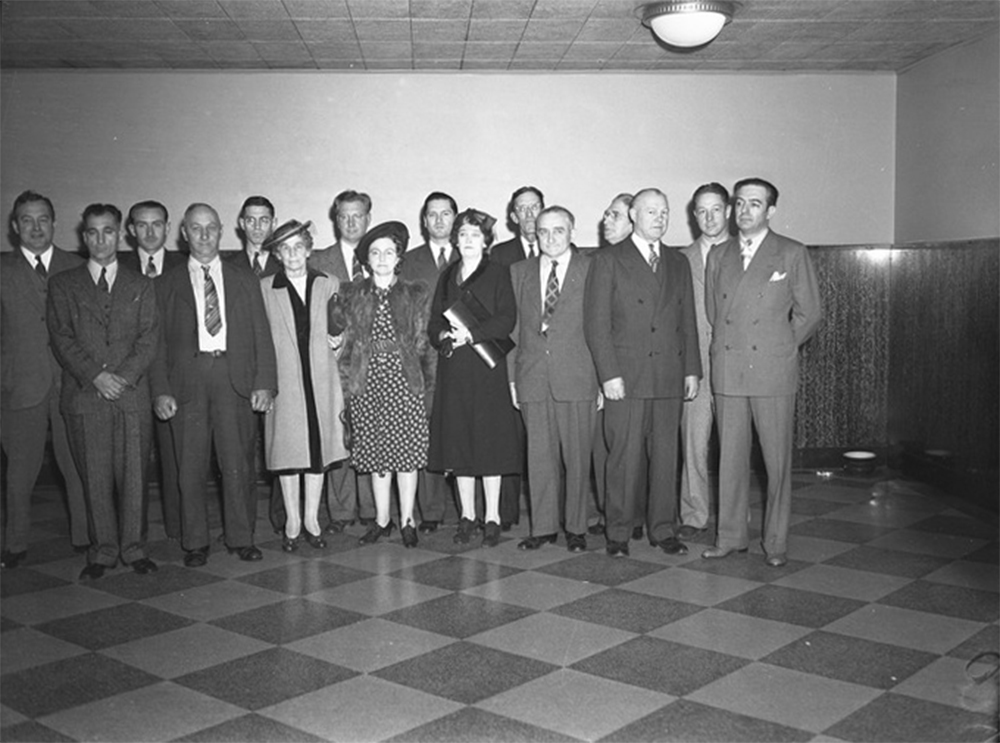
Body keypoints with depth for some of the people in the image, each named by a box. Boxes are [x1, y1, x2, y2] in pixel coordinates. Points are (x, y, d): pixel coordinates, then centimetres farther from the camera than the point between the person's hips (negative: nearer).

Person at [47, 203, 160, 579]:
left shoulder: (140, 285, 14)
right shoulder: (63, 284, 12)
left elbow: (149, 337, 5)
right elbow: (61, 338, 2)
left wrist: (124, 376, -10)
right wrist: (96, 375, -11)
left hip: (132, 394, 0)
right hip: (84, 394, 0)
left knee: (133, 474, 1)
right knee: (95, 477, 2)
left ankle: (132, 547, 12)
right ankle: (102, 551, 12)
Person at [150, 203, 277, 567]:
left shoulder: (244, 280, 13)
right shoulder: (168, 285, 11)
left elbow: (261, 334, 9)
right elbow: (158, 341, 7)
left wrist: (264, 383, -2)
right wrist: (161, 390, -4)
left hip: (234, 378, 0)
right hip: (187, 379, 0)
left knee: (237, 464, 1)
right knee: (191, 466, 2)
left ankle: (241, 538, 13)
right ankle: (195, 542, 13)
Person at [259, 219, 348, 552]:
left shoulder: (329, 284, 6)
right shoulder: (264, 288, 0)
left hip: (321, 379, 2)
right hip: (283, 381, -2)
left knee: (318, 449, 6)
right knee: (287, 450, 3)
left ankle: (312, 520, 19)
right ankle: (292, 523, 16)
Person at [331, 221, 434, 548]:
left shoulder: (415, 294, 7)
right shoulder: (352, 295, 10)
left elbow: (423, 342, 5)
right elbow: (340, 334, 10)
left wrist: (424, 379, -2)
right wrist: (349, 374, 0)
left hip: (404, 379, -1)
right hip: (367, 381, 2)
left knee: (407, 450, -1)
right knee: (375, 453, 6)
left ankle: (407, 521, 10)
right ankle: (381, 520, 18)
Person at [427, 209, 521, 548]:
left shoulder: (498, 274, 3)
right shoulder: (447, 277, 16)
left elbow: (506, 319, -8)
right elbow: (433, 322, 13)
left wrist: (471, 333, -18)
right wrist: (444, 336, -9)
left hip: (487, 367, -4)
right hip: (453, 370, 4)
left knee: (489, 439, -3)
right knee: (457, 440, 3)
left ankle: (492, 517, 5)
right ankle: (467, 516, 12)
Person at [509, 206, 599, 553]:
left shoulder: (592, 270, 3)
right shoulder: (519, 272, 13)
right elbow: (512, 327, 12)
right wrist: (511, 377, 6)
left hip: (577, 380, -2)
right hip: (533, 380, 3)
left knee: (577, 456, 3)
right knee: (539, 456, 6)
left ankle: (576, 528, 15)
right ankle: (543, 527, 16)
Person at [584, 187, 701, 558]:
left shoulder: (678, 263, 16)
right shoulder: (608, 260, 2)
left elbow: (688, 321, 16)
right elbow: (596, 322, -4)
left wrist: (692, 369, 8)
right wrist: (608, 373, -11)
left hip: (669, 376, 4)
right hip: (626, 376, -4)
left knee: (666, 455, 6)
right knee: (624, 457, -1)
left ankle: (663, 529, 17)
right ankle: (618, 531, 10)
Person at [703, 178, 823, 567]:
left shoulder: (793, 254, 2)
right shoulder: (718, 255, 13)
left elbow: (810, 313, 4)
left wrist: (778, 347, 7)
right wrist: (728, 347, 11)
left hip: (773, 372, -3)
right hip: (726, 371, 3)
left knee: (777, 459, 0)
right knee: (730, 457, 7)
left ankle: (776, 542, 11)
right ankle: (731, 535, 17)